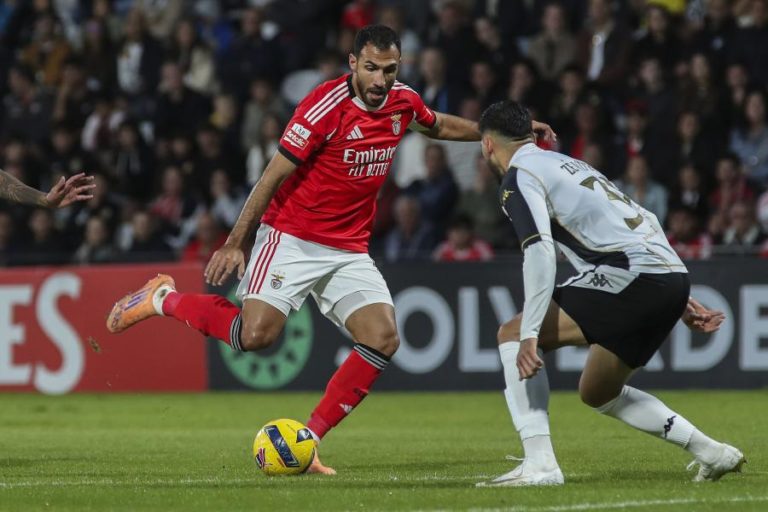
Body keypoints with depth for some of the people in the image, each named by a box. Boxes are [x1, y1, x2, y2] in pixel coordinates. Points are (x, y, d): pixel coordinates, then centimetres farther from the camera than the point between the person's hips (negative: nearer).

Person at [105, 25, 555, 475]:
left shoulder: (403, 103, 2)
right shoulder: (326, 105, -17)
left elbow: (440, 125, 28)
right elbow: (274, 175, -13)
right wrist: (236, 243, -13)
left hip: (350, 251, 6)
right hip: (292, 239, -6)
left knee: (383, 338, -13)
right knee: (257, 334, -22)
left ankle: (309, 439, -5)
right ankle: (164, 298, 5)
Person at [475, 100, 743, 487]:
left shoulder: (518, 177, 1)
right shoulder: (569, 164, 29)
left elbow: (540, 252, -15)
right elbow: (644, 222, 30)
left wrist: (530, 334, -19)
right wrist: (680, 301, 31)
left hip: (631, 274, -9)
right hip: (674, 276, 9)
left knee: (512, 334, -6)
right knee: (597, 393, 24)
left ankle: (539, 464, -16)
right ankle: (712, 453, 24)